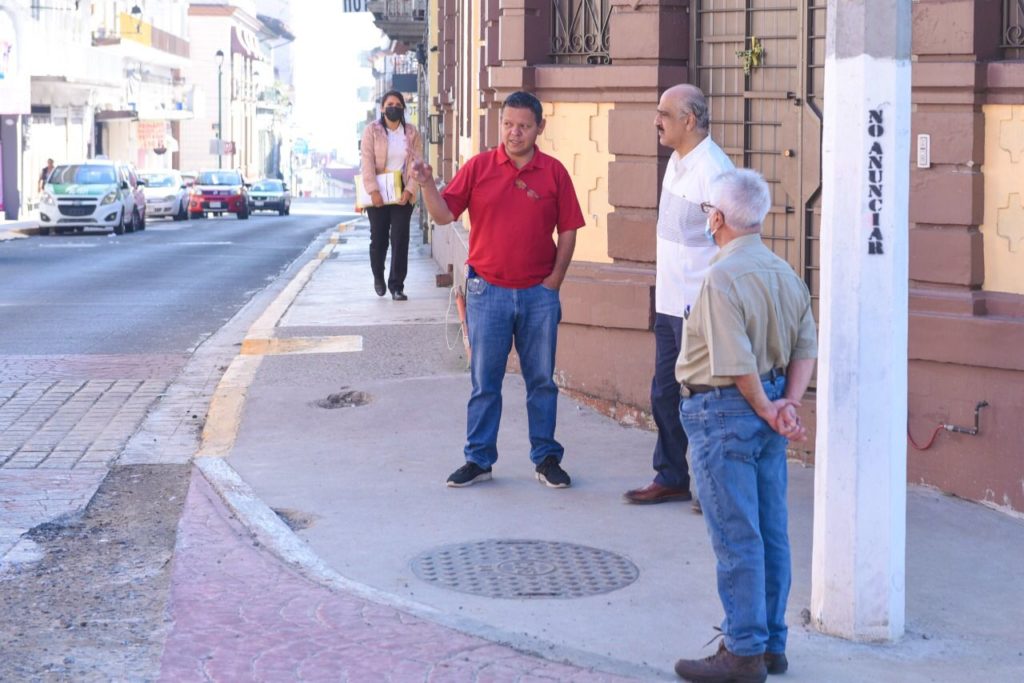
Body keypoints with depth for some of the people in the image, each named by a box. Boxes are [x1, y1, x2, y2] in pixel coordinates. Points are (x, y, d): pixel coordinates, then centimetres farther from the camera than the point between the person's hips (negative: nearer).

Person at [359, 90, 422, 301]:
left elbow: (415, 163, 1)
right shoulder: (372, 131, -1)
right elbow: (367, 162, -9)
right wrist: (373, 191, -19)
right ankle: (378, 276, 32)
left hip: (402, 194, 1)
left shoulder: (412, 133, 6)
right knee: (378, 237, 6)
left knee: (400, 239, -5)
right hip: (377, 193, -1)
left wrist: (409, 190, -12)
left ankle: (396, 286, 0)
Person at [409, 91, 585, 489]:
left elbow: (568, 231, 5)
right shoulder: (478, 167, 0)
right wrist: (427, 185, -22)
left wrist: (555, 278, -2)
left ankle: (546, 459, 17)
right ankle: (479, 459, 13)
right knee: (484, 381, 5)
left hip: (539, 292, 0)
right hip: (488, 290, 0)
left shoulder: (554, 172, 1)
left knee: (541, 380, 8)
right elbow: (444, 215, -3)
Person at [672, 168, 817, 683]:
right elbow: (806, 348, 8)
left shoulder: (723, 277, -19)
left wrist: (766, 411, -9)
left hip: (725, 411, -8)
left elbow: (737, 365, -22)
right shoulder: (785, 273, 8)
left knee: (735, 538, -1)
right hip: (767, 408, 9)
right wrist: (788, 403, 0)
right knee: (770, 533, 13)